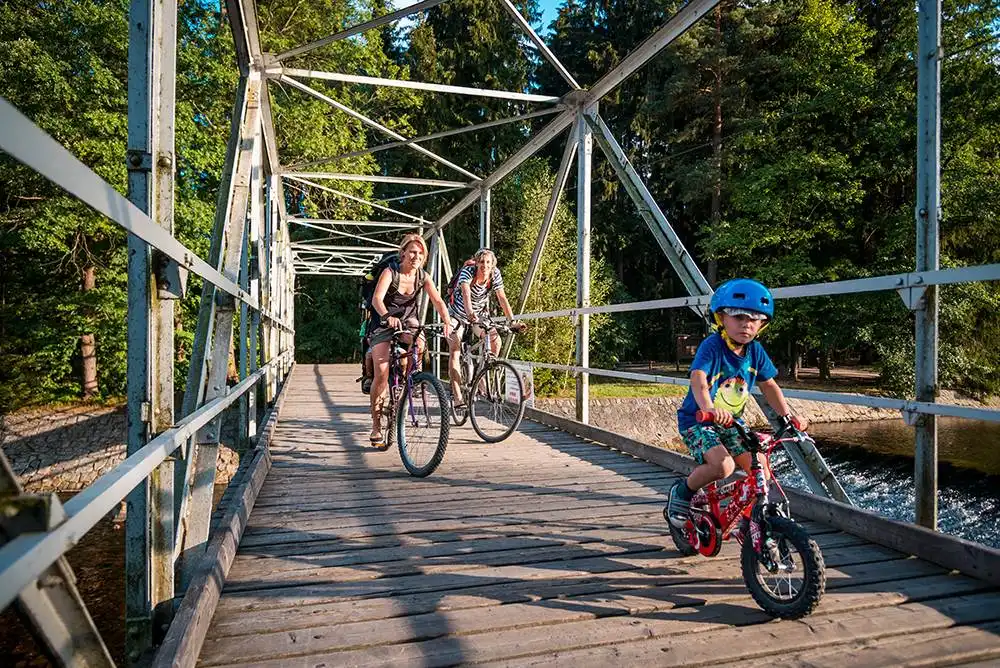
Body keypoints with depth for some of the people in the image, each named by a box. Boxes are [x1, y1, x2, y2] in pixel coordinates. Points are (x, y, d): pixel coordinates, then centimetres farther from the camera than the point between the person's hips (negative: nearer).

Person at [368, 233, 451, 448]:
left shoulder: (423, 277, -3)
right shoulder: (390, 273, -15)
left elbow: (437, 300, -14)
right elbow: (377, 299, -29)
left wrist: (447, 322, -33)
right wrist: (388, 317, -50)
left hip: (408, 323, 3)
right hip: (385, 326, -3)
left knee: (420, 346, -31)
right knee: (382, 374, -16)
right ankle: (376, 425, 1)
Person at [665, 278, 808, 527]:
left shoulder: (756, 351, -1)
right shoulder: (712, 346, -21)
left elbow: (769, 385, 10)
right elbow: (698, 379, -36)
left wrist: (788, 415, -2)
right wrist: (709, 408, -54)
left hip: (732, 422, 7)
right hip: (698, 420, -6)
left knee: (760, 469, -4)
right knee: (723, 465, -27)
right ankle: (682, 493, -1)